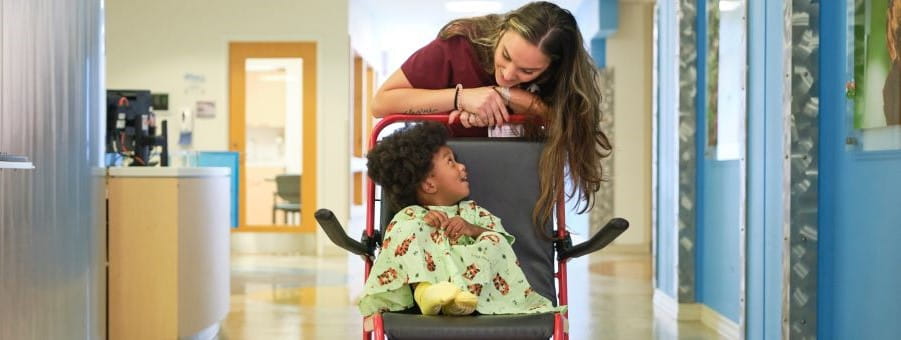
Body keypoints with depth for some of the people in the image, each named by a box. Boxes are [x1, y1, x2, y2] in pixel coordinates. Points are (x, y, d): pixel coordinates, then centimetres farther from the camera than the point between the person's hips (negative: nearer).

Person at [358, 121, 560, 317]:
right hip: (427, 278, -2)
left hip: (470, 276, 2)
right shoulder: (410, 215, 15)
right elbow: (392, 246, 1)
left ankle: (465, 292, -41)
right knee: (408, 227, -16)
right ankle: (424, 291, -40)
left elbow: (503, 240, 13)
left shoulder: (472, 212, 25)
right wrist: (422, 223, -10)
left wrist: (473, 230, -5)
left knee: (495, 241, -16)